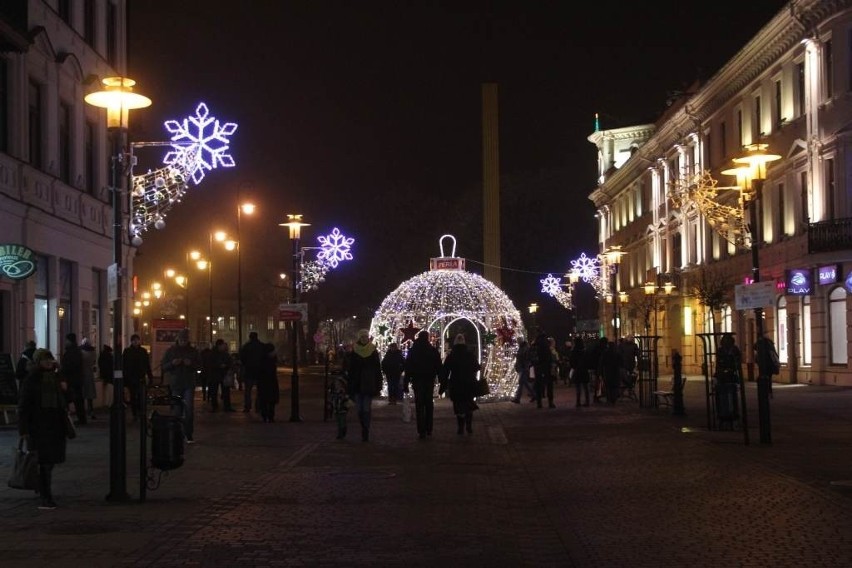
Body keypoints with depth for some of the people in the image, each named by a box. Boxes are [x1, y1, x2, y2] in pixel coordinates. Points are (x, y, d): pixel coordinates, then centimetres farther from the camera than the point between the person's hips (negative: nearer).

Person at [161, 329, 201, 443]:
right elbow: (163, 366, 5)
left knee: (189, 408, -10)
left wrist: (191, 364, -12)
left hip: (189, 384, -1)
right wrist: (172, 363, -15)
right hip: (175, 384, 1)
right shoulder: (170, 351, 5)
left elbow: (199, 365, 8)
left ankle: (188, 434, -7)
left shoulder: (193, 351, 6)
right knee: (177, 410, 3)